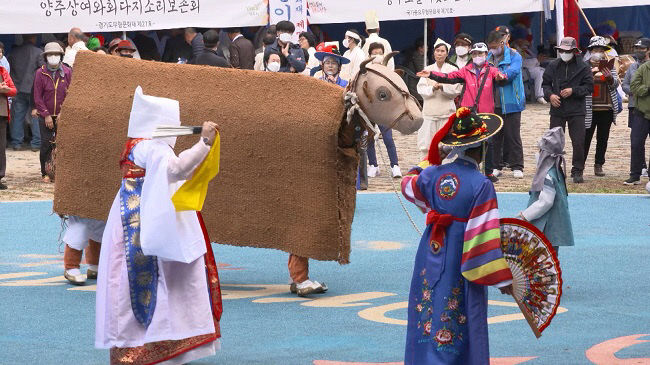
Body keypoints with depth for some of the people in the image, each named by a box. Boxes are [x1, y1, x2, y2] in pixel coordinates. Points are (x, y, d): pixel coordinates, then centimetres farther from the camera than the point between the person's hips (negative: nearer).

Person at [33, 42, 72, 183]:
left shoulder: (67, 72, 1)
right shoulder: (41, 73, -1)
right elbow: (37, 97, -1)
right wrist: (46, 115, -7)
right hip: (45, 115, -1)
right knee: (46, 144, -2)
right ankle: (45, 173, 7)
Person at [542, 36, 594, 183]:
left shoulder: (583, 67, -1)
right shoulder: (553, 65, 7)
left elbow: (589, 87, -2)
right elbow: (545, 83, 12)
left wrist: (573, 91, -14)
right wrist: (550, 95, -7)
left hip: (577, 111, -2)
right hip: (557, 109, 2)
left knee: (578, 143, -3)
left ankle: (577, 171, 7)